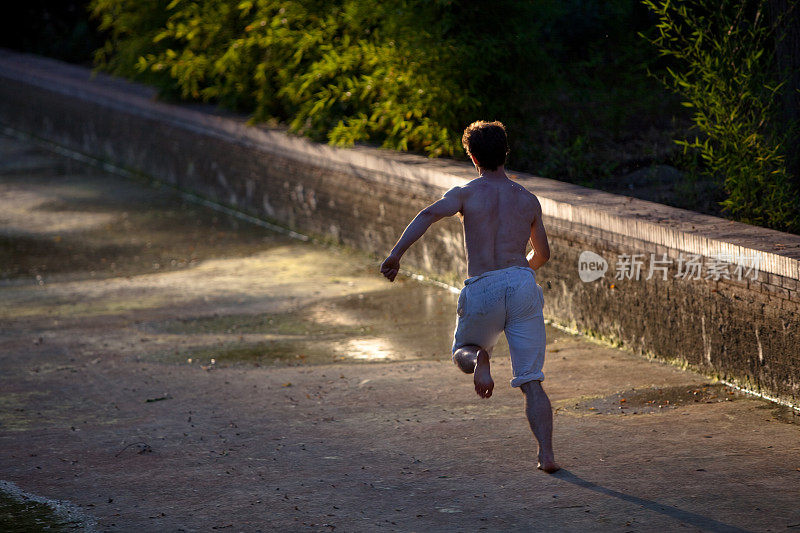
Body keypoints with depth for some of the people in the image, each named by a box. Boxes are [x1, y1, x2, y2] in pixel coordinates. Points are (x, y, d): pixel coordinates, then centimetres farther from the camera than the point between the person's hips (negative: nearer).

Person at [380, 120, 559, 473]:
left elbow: (429, 214, -14)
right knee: (531, 382, 5)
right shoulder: (528, 200, 15)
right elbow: (542, 254, 26)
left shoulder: (466, 194, 5)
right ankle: (546, 454, -6)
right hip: (522, 283, 2)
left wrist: (396, 254, -20)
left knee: (462, 351, 26)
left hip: (482, 289, -2)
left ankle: (479, 359, -10)